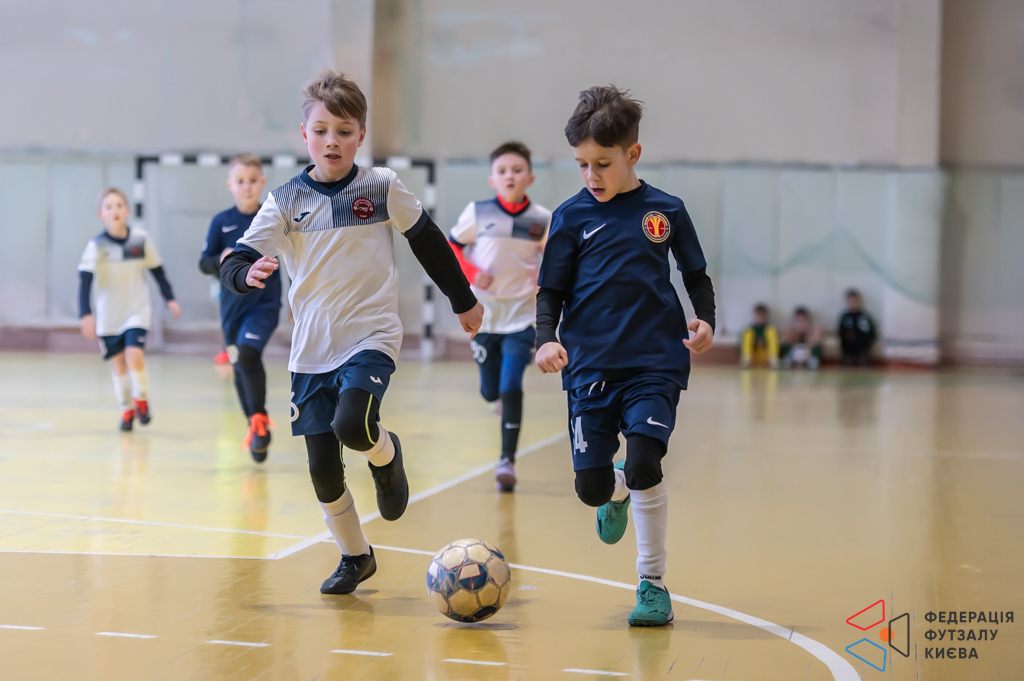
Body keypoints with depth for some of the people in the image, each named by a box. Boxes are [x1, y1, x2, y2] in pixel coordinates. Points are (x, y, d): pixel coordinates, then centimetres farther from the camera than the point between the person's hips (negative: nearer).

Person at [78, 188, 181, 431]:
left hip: (137, 311, -1)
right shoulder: (96, 245, -11)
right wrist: (86, 314, -23)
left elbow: (157, 271, 6)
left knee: (134, 356, -18)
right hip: (108, 315, 1)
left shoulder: (141, 240, -6)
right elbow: (85, 281, -14)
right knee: (118, 363, 7)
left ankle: (141, 399, 8)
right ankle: (127, 410, 25)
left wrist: (170, 298, 4)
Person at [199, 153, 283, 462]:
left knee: (248, 355, -25)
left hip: (265, 303, -3)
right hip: (233, 307, 3)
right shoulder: (221, 222, -1)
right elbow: (204, 263, 2)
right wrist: (221, 261, -20)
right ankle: (256, 429, 30)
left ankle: (260, 419, -11)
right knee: (240, 368, 12)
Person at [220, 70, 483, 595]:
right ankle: (355, 556, 27)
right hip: (311, 349, 2)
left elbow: (427, 241, 12)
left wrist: (463, 299, 19)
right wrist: (249, 273, -29)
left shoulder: (382, 187, -2)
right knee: (322, 468, 3)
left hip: (371, 336, -2)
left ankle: (386, 456, 8)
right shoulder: (286, 201, -1)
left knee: (352, 425, -29)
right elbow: (233, 263, -5)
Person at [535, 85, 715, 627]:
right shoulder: (572, 217, 2)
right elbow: (551, 290, 7)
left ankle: (652, 583, 0)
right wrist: (546, 339, -11)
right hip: (590, 366, 1)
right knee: (590, 487, -1)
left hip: (655, 363, -1)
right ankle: (618, 495, 39)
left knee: (643, 466, -19)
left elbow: (696, 274, 14)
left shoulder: (665, 211, 3)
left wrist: (705, 320, -4)